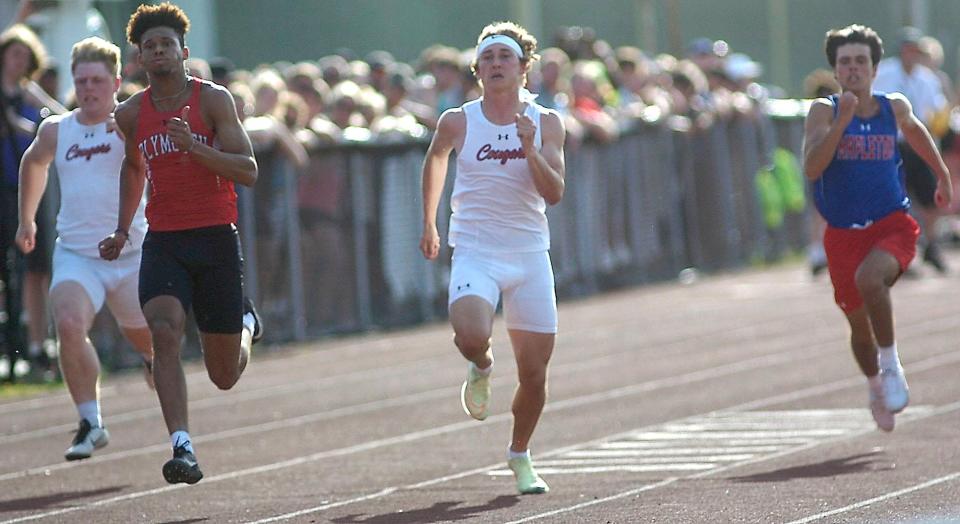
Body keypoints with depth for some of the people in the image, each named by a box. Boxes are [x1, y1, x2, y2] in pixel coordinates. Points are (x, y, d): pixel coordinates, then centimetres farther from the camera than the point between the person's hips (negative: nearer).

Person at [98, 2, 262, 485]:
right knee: (164, 332, -27)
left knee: (224, 376, 7)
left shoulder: (213, 100, -6)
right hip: (163, 241, 2)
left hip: (215, 238, -2)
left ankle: (246, 323, 43)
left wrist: (192, 145, -25)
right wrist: (123, 231, 20)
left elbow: (248, 171, -13)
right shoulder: (131, 114, 5)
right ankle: (182, 447, -30)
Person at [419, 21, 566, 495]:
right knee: (470, 335, -30)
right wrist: (428, 224, 24)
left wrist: (530, 149, -23)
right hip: (475, 253, -1)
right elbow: (435, 159, 19)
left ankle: (520, 455, 28)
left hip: (530, 255, 1)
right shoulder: (458, 123, -2)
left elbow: (554, 193, -8)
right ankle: (481, 367, 8)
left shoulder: (545, 123, -1)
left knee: (534, 372, 2)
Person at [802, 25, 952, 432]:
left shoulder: (894, 108, 1)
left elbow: (914, 130, 27)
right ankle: (876, 386, 43)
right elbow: (811, 169, -22)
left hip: (892, 225, -1)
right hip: (844, 233, 1)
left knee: (868, 278, -33)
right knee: (859, 323, 13)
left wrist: (943, 175, 34)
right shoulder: (825, 111, -7)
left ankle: (891, 365, -16)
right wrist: (842, 120, -29)